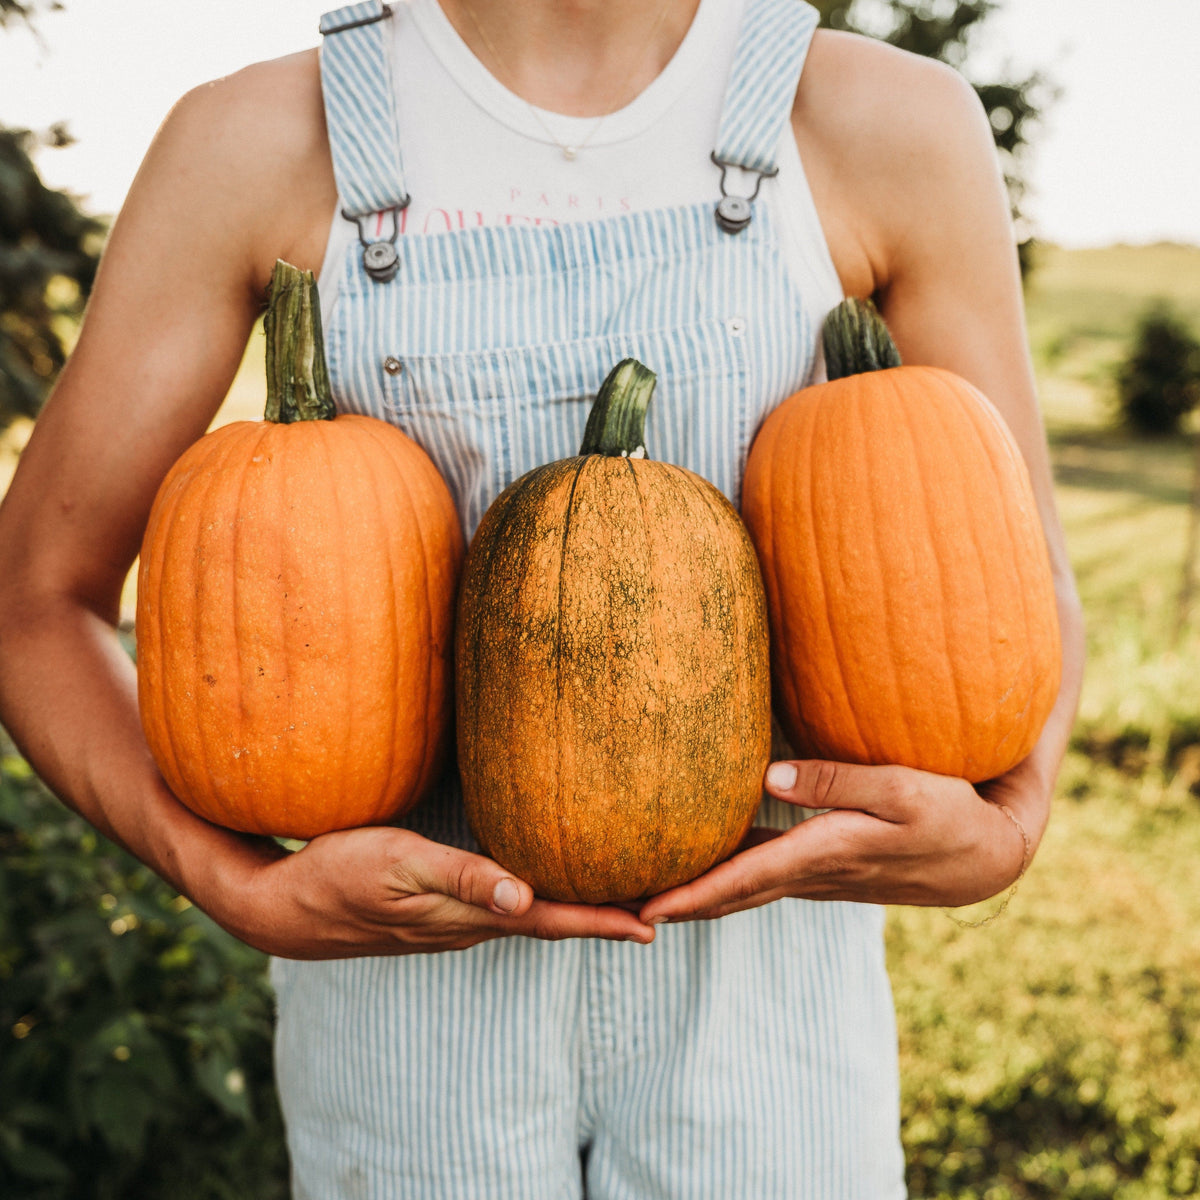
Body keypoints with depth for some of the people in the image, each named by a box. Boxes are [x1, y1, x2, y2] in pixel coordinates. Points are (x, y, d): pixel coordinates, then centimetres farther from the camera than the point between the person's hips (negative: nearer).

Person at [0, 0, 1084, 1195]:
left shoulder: (898, 123, -7)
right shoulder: (254, 140, -9)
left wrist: (1000, 835, -20)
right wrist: (251, 893, -20)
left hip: (751, 941, 1)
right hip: (411, 950, 0)